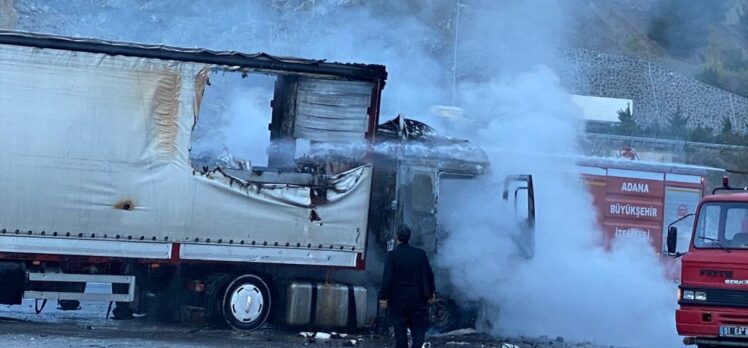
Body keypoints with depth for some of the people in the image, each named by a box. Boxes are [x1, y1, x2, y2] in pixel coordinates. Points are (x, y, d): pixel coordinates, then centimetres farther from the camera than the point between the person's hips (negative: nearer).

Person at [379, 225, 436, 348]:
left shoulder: (392, 255, -10)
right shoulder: (420, 253, -1)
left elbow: (387, 279, -14)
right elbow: (430, 275, 5)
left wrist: (383, 297, -7)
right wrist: (430, 293, 16)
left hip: (398, 300, -2)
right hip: (418, 299, 2)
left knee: (400, 330, 8)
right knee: (419, 327, 7)